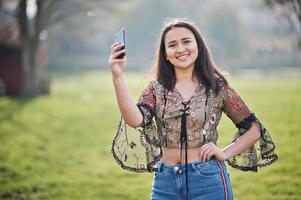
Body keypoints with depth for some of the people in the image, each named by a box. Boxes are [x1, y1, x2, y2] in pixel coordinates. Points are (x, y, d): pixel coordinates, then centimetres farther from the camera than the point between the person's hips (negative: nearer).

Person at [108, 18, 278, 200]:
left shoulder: (218, 87, -1)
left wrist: (225, 154, -6)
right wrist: (117, 76, -24)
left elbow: (254, 129, 5)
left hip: (208, 180, -2)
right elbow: (136, 119, -18)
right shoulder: (157, 89, 2)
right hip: (165, 182, 2)